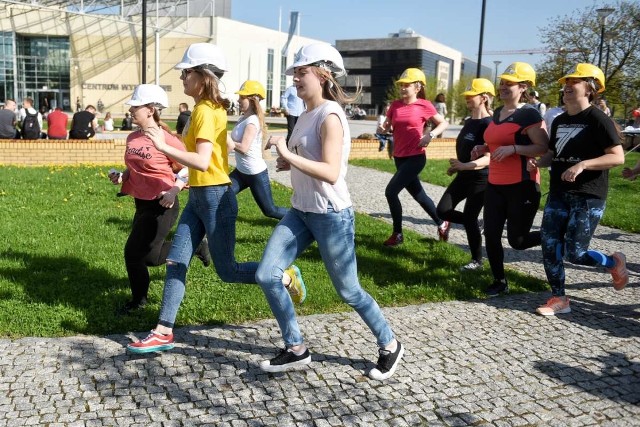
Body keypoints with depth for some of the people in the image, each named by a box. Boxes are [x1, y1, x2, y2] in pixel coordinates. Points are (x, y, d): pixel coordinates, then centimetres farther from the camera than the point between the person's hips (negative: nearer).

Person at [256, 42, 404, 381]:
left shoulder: (329, 116, -17)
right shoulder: (307, 114, 10)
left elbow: (331, 173, -27)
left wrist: (288, 155, -29)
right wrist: (290, 163, 5)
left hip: (331, 215, -9)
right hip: (301, 211, 9)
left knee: (348, 291, 4)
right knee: (266, 274, 0)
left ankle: (390, 346, 28)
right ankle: (296, 349, 14)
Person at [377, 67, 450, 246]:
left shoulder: (424, 105, -8)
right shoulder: (395, 105, 6)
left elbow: (444, 123, 0)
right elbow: (386, 127, 10)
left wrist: (430, 136, -15)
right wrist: (381, 129, -14)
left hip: (415, 157, -6)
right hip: (399, 157, 6)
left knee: (391, 191, -14)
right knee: (418, 194, 15)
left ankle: (397, 234, 1)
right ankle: (441, 223, 35)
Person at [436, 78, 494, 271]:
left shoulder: (488, 124, -16)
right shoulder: (468, 122, 10)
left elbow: (491, 156, -24)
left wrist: (465, 166, -32)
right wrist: (456, 167, 11)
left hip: (480, 179, -8)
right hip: (464, 176, 8)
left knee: (469, 218, -3)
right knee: (442, 211, 2)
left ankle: (477, 261, 15)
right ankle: (473, 224, 26)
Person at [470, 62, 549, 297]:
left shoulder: (529, 114, -13)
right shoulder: (497, 112, 13)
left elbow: (544, 149, -18)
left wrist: (513, 149, -27)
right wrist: (484, 148, 9)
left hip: (522, 186, -7)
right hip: (495, 185, 8)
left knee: (517, 240, 2)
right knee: (491, 235, 5)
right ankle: (499, 281, 21)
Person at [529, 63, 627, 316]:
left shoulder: (598, 119, -10)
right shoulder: (559, 121, 12)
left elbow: (618, 157, -15)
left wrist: (582, 165, -26)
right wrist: (538, 162, 1)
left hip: (588, 197, -7)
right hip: (558, 194, 7)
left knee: (574, 253, -6)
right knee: (549, 247, 1)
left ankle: (615, 263, 24)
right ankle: (559, 299, 14)